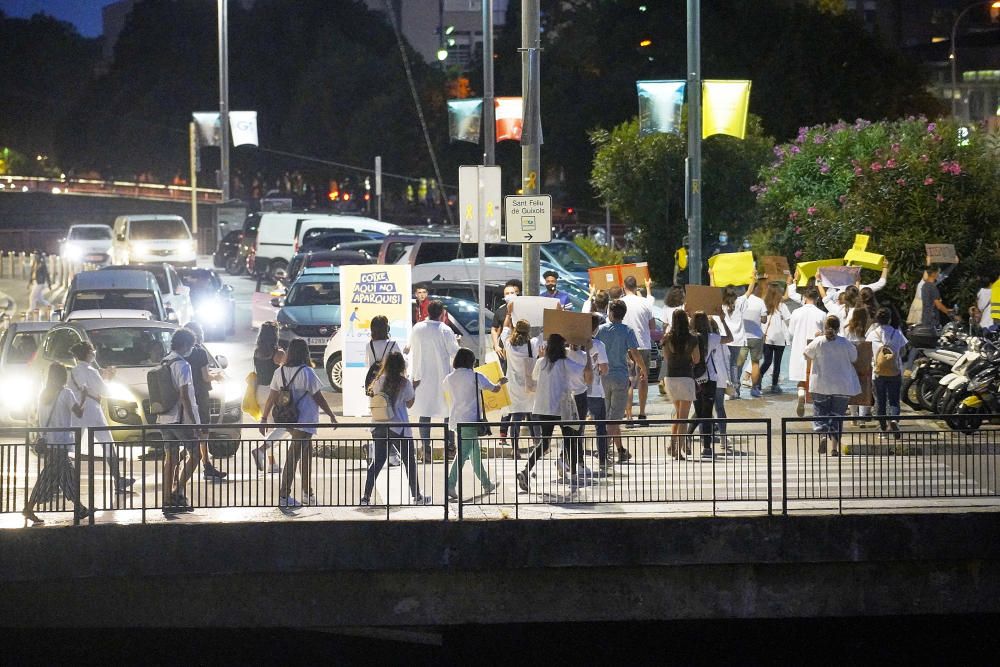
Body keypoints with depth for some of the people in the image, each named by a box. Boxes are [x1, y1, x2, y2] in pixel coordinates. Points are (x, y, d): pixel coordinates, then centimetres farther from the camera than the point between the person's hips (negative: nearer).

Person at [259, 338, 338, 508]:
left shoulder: (280, 372, 3)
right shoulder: (307, 373, -14)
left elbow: (272, 398, 5)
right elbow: (318, 398, -9)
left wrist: (264, 418, 13)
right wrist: (331, 415, 3)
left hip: (288, 422, 7)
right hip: (304, 422, -7)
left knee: (306, 455, 20)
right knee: (293, 458, -6)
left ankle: (308, 493, 26)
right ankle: (284, 496, -7)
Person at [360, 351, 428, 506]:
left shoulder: (378, 382, 0)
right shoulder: (404, 383, -8)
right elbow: (409, 403, 2)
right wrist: (414, 388, 16)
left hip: (379, 428, 3)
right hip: (399, 428, -3)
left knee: (377, 462, 7)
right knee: (410, 461, 11)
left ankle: (366, 496, -1)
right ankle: (417, 496, 17)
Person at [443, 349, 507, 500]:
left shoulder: (450, 378, 8)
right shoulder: (475, 377, -8)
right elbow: (494, 389, -2)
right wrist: (501, 382, 21)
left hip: (455, 419, 7)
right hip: (470, 419, -7)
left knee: (474, 452, 16)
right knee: (464, 452, -11)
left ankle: (486, 483, 26)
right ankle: (451, 484, -22)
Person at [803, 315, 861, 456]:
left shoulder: (818, 342, -7)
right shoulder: (846, 343, -6)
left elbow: (806, 354, 7)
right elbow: (854, 359, 6)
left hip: (821, 385, -1)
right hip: (842, 386, 1)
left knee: (820, 413, 9)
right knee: (837, 415, 9)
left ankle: (822, 434, -19)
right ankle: (834, 447, 4)